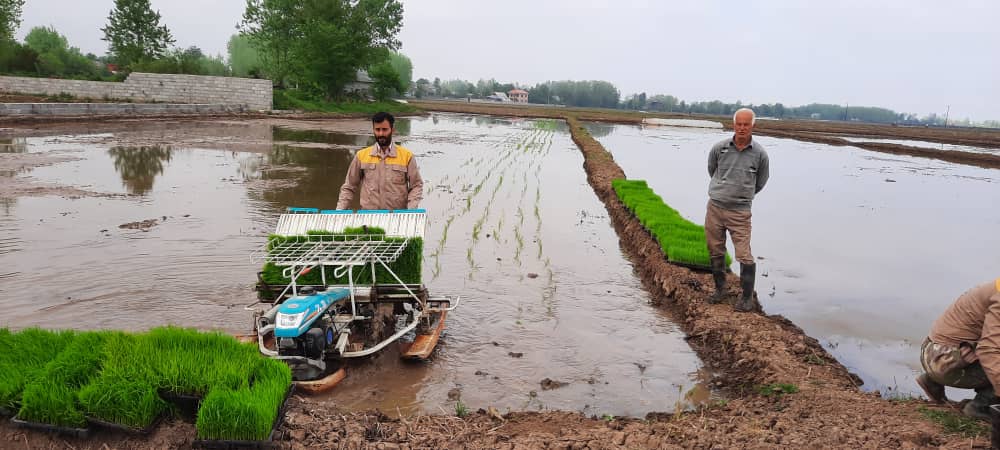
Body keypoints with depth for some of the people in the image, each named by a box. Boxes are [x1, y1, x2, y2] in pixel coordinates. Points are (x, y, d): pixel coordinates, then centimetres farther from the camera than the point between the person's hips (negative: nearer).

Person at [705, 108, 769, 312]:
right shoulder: (719, 148, -1)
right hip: (715, 207, 3)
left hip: (740, 211, -2)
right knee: (715, 251, 11)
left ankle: (747, 297, 4)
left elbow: (760, 182, 13)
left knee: (744, 255, -6)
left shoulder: (760, 154, -4)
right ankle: (720, 288, 28)